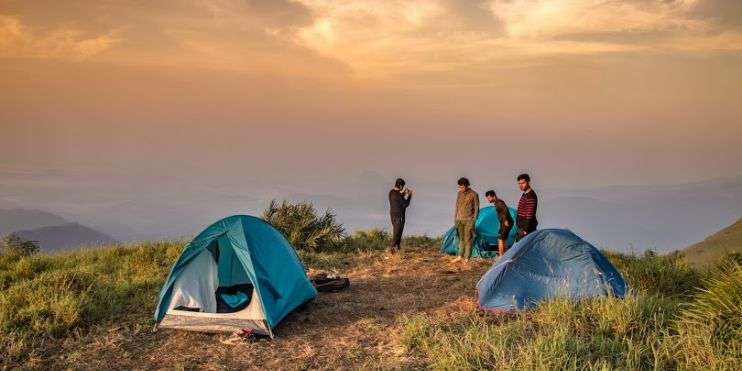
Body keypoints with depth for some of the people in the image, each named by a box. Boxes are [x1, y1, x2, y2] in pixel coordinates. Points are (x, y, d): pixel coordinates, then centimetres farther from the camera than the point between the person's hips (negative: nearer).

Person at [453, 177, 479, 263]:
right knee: (461, 239, 10)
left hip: (468, 220, -5)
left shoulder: (474, 194, -7)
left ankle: (466, 258, 1)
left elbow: (476, 209, -5)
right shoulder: (459, 193, 8)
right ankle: (460, 256, 17)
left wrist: (473, 220, -10)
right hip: (459, 219, 5)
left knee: (468, 239, -3)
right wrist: (455, 219, 11)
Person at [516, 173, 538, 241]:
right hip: (521, 228, 10)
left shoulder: (531, 196, -18)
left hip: (527, 228, -10)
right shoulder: (524, 194, 14)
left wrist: (525, 230, -24)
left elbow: (530, 215, -23)